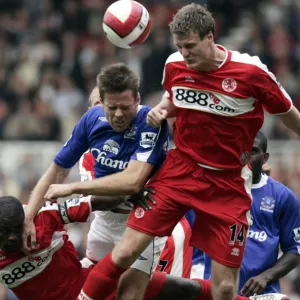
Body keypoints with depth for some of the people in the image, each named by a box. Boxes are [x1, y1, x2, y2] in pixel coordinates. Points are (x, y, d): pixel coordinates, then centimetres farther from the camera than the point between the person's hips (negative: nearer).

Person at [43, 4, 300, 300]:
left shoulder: (251, 72, -15)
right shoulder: (174, 65, -4)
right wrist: (161, 110, -3)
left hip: (228, 185, -2)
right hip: (179, 170, 2)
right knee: (125, 253, -10)